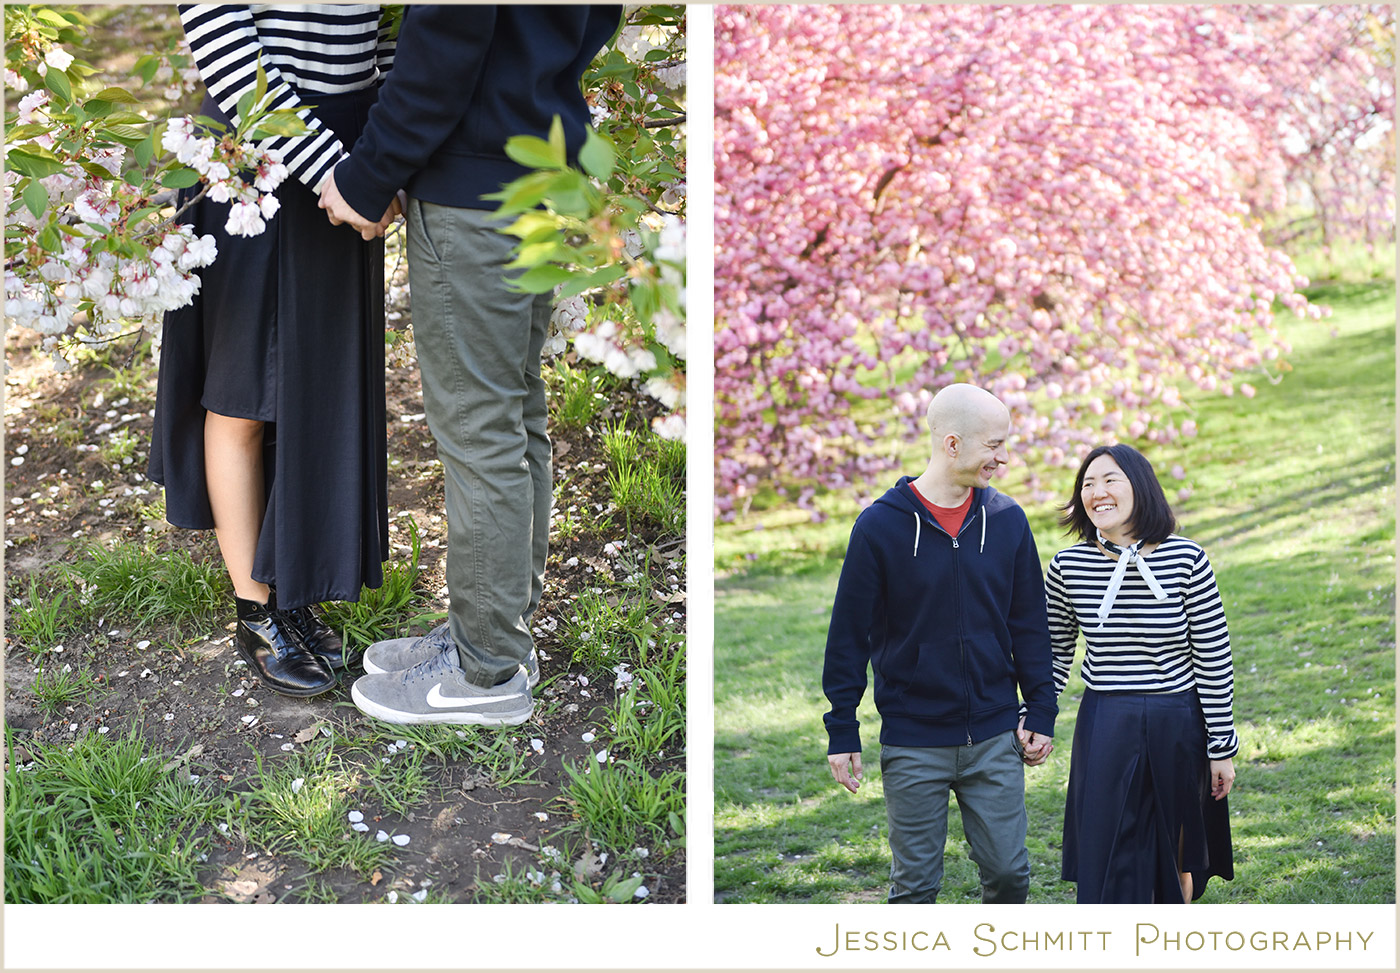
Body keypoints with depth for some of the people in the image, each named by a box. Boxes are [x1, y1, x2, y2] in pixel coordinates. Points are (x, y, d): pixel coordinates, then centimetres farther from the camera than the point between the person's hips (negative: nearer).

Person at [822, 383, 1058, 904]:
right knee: (916, 882, 6)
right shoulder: (881, 525, -7)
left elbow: (1030, 624, 10)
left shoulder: (1007, 520, 3)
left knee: (1008, 870, 6)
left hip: (995, 738, 3)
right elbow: (849, 635, -3)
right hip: (913, 743, -2)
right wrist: (842, 731, -3)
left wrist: (1041, 711, 6)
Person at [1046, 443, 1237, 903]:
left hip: (1177, 726, 0)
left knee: (1174, 859, 16)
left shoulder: (1187, 560, -11)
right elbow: (1053, 653, 10)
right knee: (1108, 864, 0)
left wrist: (1221, 748, -2)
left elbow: (1214, 662, -5)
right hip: (1105, 729, 0)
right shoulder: (1067, 567, -6)